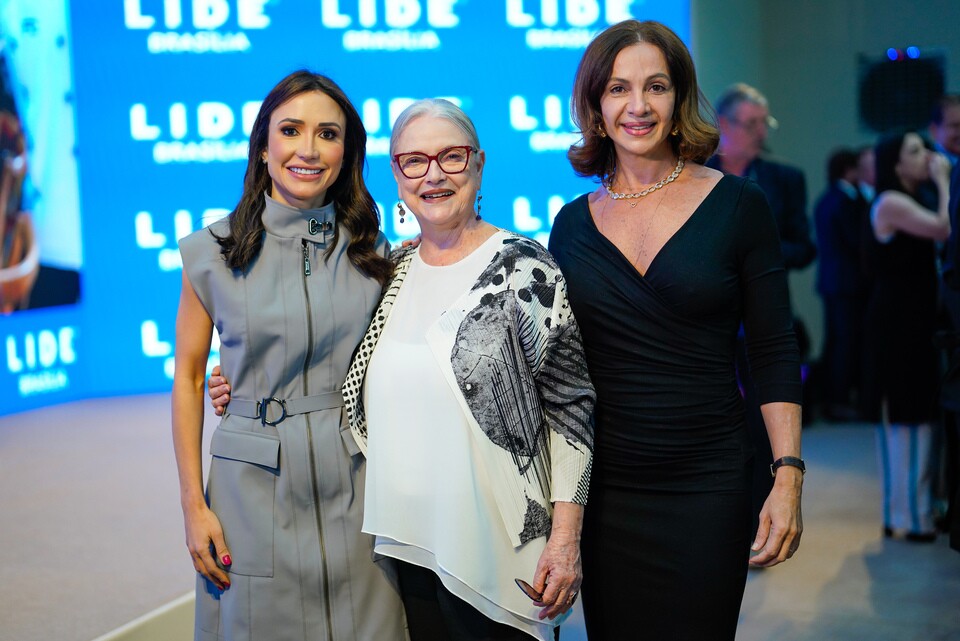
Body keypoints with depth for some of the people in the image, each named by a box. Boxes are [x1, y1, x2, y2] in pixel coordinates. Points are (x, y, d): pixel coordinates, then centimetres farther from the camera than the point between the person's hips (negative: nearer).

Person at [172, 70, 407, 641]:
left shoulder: (372, 251, 3)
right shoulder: (213, 252, -2)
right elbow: (189, 379, 1)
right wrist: (193, 502, -2)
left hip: (357, 486, 1)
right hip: (254, 487, -1)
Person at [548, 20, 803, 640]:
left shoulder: (737, 205, -3)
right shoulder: (574, 223, 5)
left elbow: (776, 353, -2)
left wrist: (789, 476, -10)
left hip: (707, 486, -2)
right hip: (603, 487, 2)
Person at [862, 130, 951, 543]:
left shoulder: (909, 202, 14)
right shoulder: (891, 203, -13)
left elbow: (940, 238, 5)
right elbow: (944, 229, -26)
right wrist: (943, 180, -16)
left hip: (917, 317, 9)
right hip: (896, 320, -9)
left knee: (917, 416, 13)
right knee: (902, 418, -3)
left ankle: (915, 508, 21)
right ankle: (904, 516, 4)